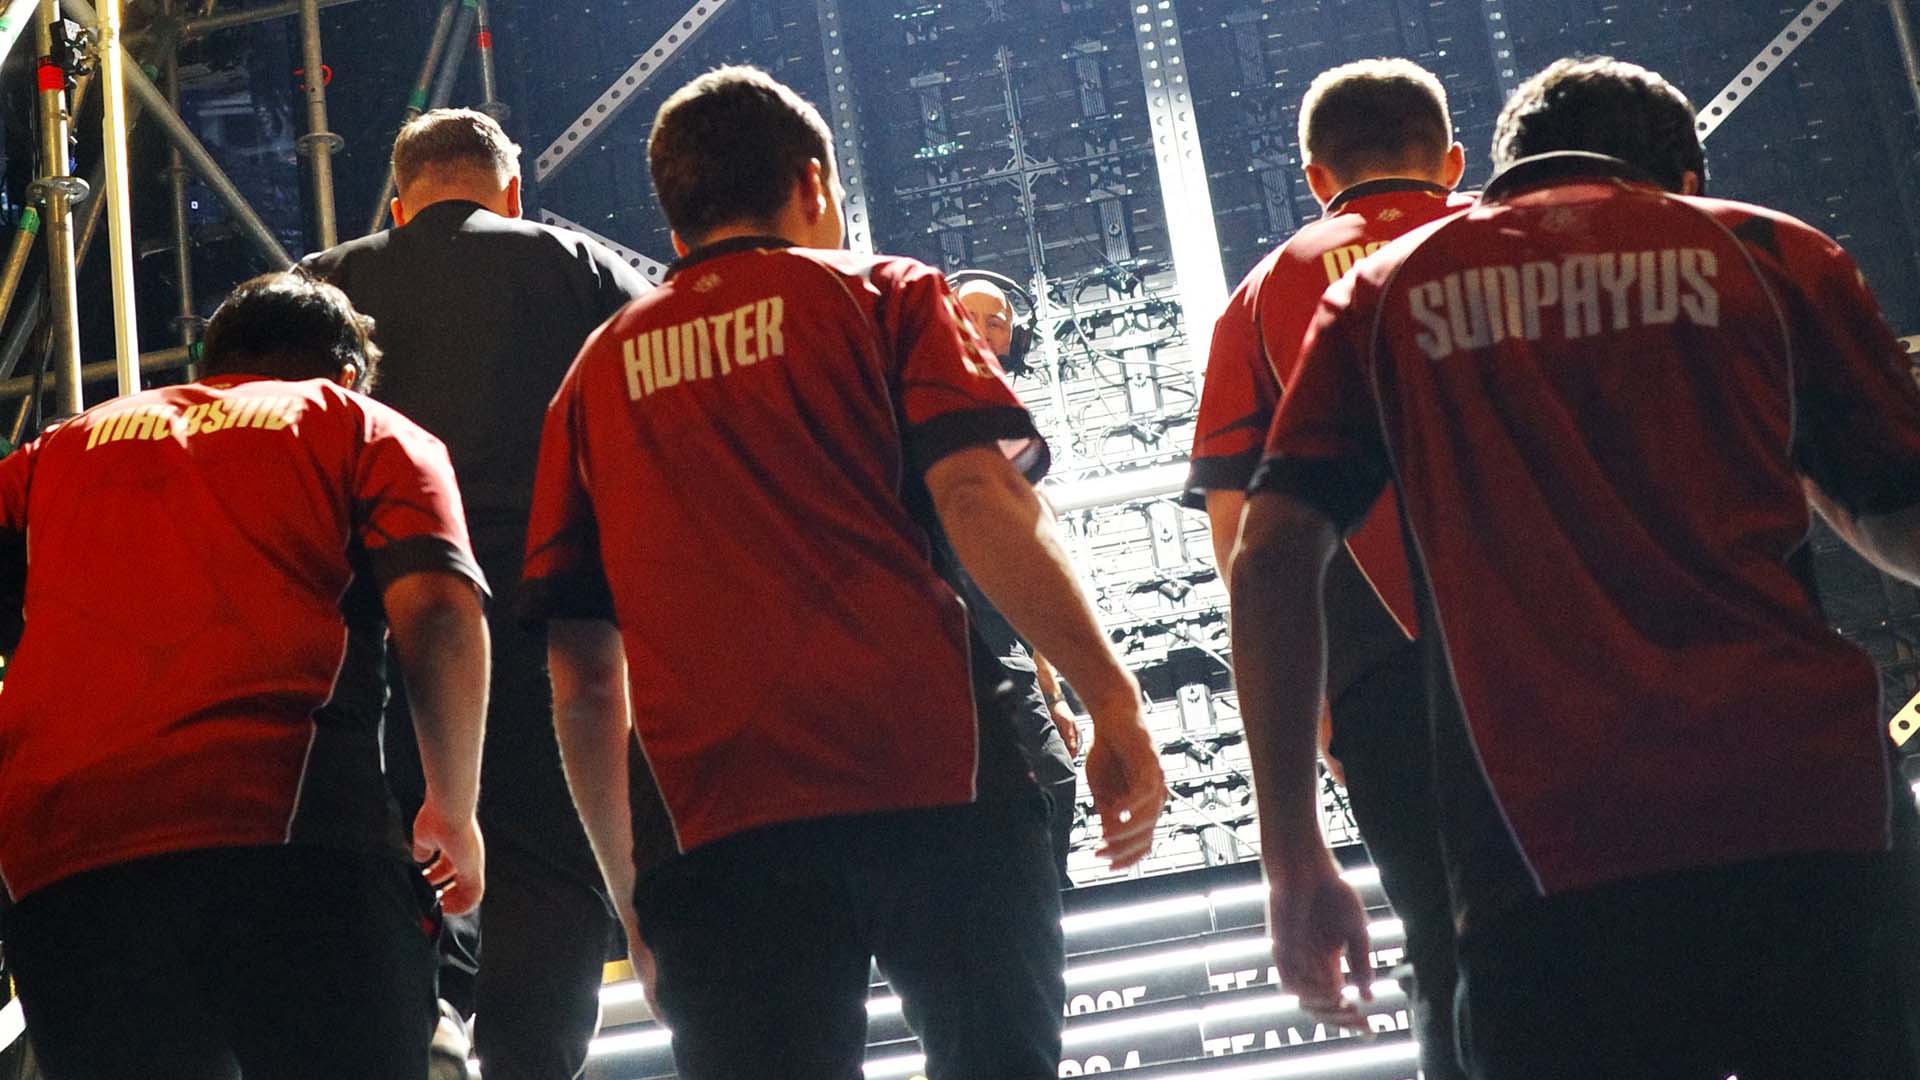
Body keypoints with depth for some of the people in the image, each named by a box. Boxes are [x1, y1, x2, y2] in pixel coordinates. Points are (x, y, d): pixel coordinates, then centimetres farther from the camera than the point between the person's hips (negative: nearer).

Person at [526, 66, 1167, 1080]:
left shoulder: (597, 374, 20)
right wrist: (1113, 701, -6)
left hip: (709, 821, 2)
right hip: (929, 777, -2)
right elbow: (977, 493, -6)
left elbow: (583, 673, 15)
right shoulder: (884, 294, 12)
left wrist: (627, 883, 21)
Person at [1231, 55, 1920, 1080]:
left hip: (1542, 862, 0)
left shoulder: (1387, 293, 16)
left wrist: (1295, 864, 8)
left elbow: (1272, 555, 6)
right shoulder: (1768, 251, 14)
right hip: (1806, 824, 0)